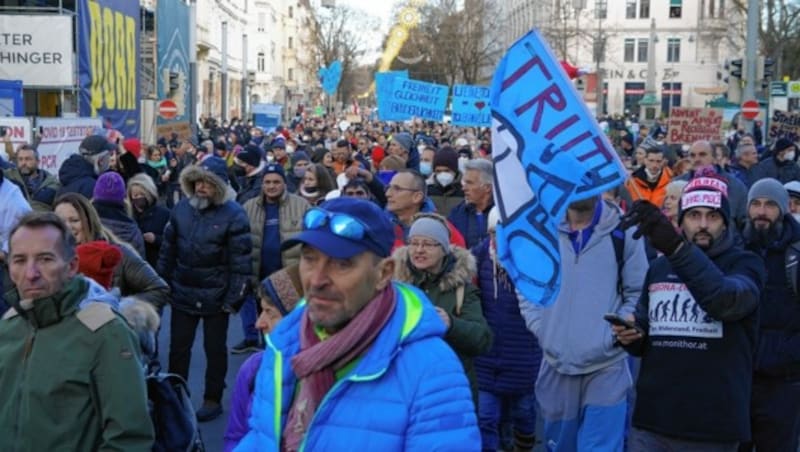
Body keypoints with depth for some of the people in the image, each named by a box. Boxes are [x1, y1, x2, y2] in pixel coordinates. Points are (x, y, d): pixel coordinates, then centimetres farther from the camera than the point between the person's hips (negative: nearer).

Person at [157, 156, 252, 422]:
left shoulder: (233, 215, -14)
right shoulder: (181, 209, 0)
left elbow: (241, 261, -13)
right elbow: (168, 249, 7)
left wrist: (234, 298, -14)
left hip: (215, 297, -4)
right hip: (183, 293, 4)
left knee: (215, 349, 11)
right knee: (178, 348, 13)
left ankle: (213, 400, 24)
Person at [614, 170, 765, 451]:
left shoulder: (745, 264, -2)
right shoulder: (659, 267, 12)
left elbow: (725, 301, -26)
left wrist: (676, 247, -37)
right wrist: (631, 335, -4)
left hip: (713, 426, -3)